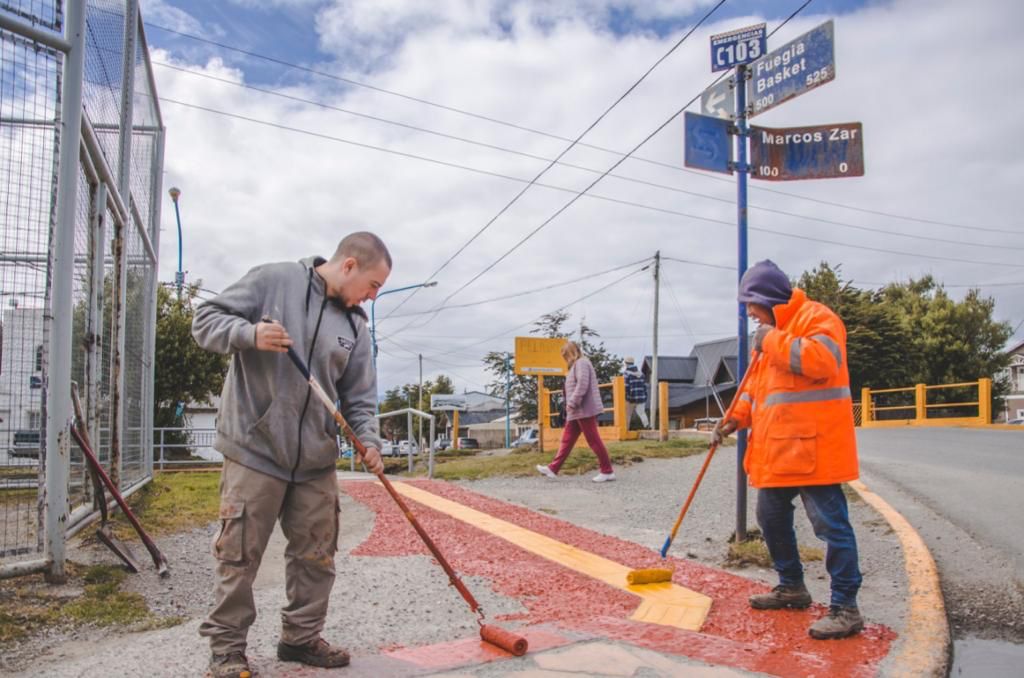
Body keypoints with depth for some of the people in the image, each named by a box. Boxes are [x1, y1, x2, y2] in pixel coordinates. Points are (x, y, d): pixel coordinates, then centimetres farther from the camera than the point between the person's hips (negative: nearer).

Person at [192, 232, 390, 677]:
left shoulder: (356, 326, 10)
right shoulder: (272, 281, -4)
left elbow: (358, 398, 10)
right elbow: (206, 320, -3)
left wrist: (369, 441, -7)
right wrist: (249, 334, -22)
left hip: (316, 461, 5)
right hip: (255, 450, -5)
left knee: (316, 555, 11)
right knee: (239, 556, 2)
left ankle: (302, 637, 28)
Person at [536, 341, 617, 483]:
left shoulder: (581, 363, -10)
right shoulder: (576, 365, 22)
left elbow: (582, 385, -22)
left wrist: (572, 403, -20)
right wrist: (571, 406, 17)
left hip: (584, 410, -11)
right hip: (576, 412, 11)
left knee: (594, 440, -6)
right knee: (567, 440, 10)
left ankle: (608, 471, -1)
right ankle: (553, 469, 13)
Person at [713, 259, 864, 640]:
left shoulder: (817, 318, -10)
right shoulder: (772, 330, 19)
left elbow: (823, 360, -29)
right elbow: (758, 384, 23)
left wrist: (772, 341, -19)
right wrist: (738, 417, 8)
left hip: (812, 448, -10)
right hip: (777, 449, 10)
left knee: (831, 525, -5)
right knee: (771, 519, 17)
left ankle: (845, 608, 3)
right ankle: (791, 587, 33)